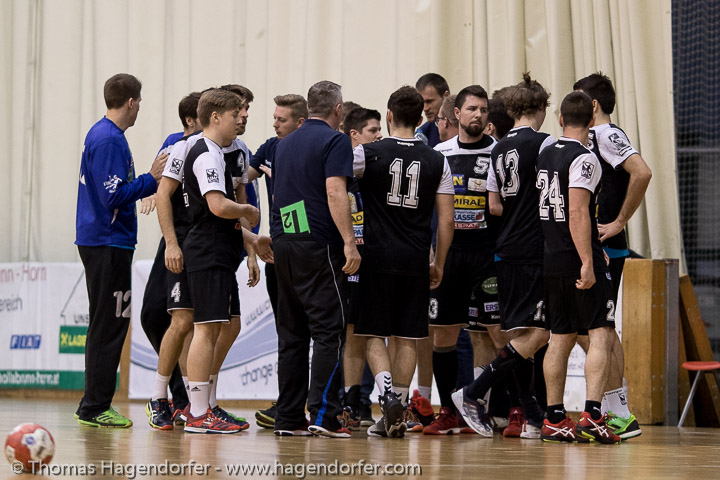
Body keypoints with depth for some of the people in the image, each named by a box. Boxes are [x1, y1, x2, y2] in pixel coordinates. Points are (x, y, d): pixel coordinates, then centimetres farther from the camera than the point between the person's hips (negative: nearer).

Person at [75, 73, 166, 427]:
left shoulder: (101, 134, 15)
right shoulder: (109, 140, -16)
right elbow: (114, 196, -21)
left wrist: (146, 188, 19)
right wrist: (152, 179, -14)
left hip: (99, 241, 11)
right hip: (109, 243, -11)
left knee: (107, 324, 13)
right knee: (109, 325, -7)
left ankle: (93, 406, 17)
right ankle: (95, 408, -4)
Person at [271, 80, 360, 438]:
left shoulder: (287, 143, 19)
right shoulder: (334, 140, -5)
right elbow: (334, 192, -16)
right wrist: (350, 241, -19)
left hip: (282, 243, 7)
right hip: (318, 245, -7)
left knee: (292, 332, 8)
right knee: (328, 329, -7)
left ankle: (288, 418, 6)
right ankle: (323, 414, -15)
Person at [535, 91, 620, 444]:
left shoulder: (544, 156, 12)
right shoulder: (583, 158, -12)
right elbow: (577, 212, -21)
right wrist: (588, 263, -21)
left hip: (550, 260, 8)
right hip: (578, 260, -8)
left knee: (561, 338, 12)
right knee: (602, 334, -6)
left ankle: (554, 421, 13)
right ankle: (592, 417, -16)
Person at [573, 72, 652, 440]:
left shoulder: (608, 134, -12)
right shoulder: (594, 138, 17)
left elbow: (641, 173, -27)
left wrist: (618, 224, -22)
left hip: (603, 250, -10)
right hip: (592, 250, 10)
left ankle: (620, 414, -8)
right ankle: (616, 414, 15)